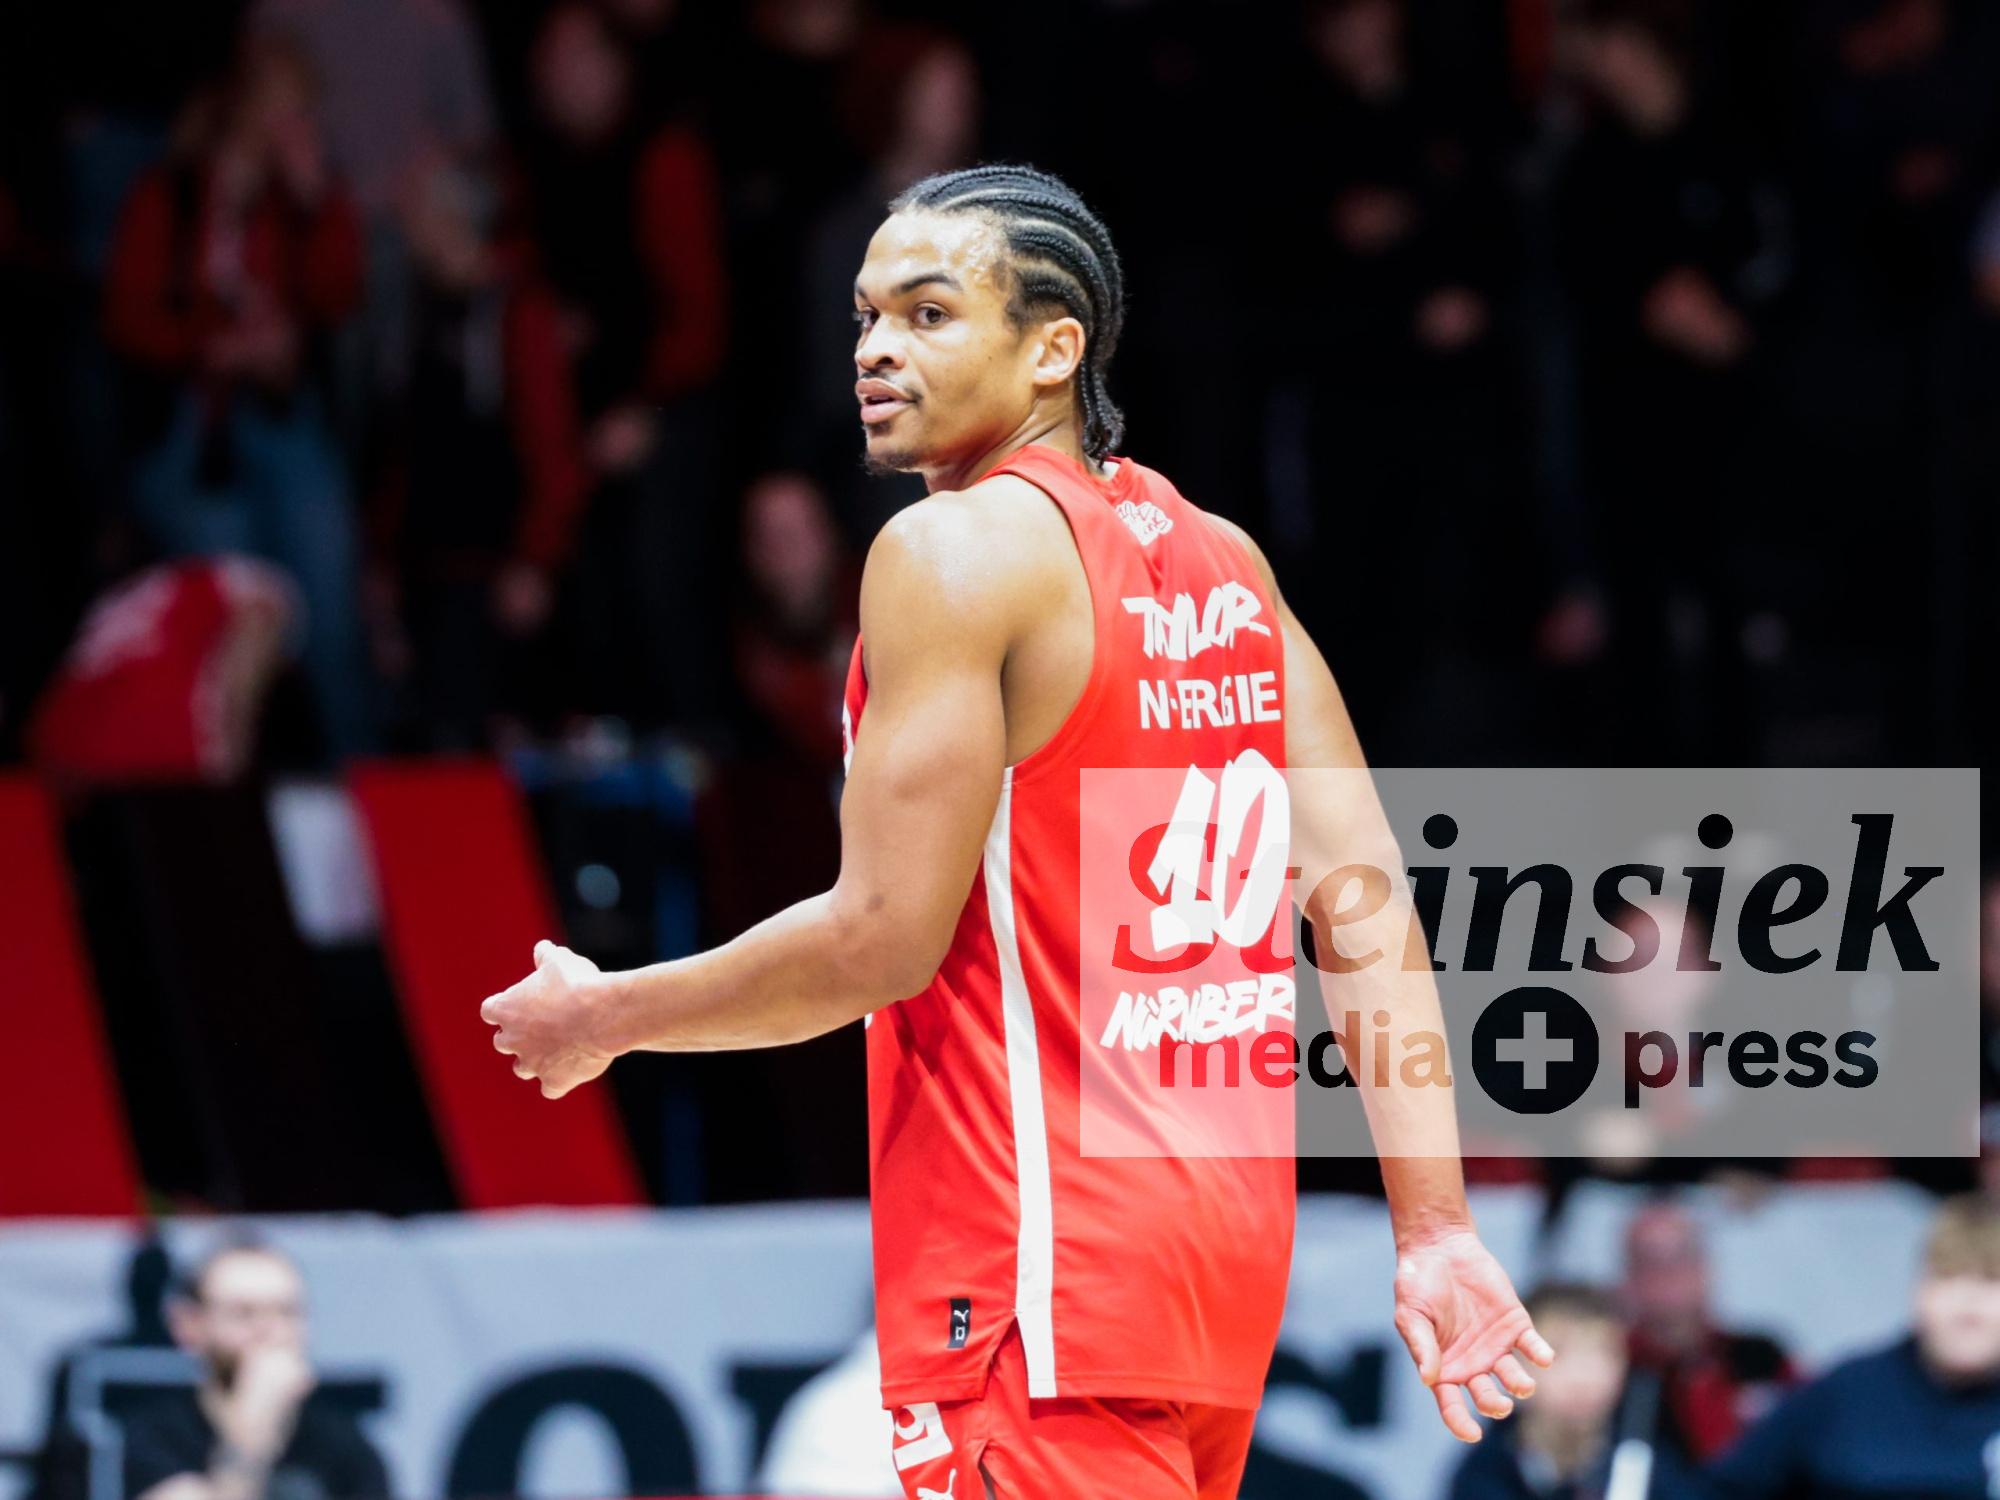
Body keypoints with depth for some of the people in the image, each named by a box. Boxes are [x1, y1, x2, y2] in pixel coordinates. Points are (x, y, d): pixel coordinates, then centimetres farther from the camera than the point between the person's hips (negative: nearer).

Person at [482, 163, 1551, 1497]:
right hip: (1225, 1233, 9)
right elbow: (1365, 895, 7)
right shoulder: (1223, 561, 13)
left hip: (1050, 1274, -9)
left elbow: (883, 939, -15)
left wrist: (602, 1017, -1)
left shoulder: (956, 548, -10)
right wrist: (1433, 1227, 4)